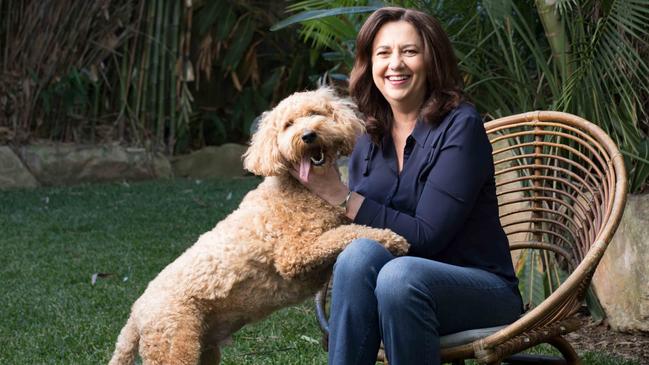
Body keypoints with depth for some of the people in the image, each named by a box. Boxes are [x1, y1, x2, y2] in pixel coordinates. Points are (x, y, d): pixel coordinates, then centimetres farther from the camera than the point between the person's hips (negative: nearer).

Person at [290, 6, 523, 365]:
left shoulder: (460, 126, -11)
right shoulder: (368, 143, 8)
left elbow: (425, 237, -18)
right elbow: (359, 231, 6)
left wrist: (341, 197, -17)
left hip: (482, 289, -4)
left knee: (400, 274, -34)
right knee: (360, 252, -27)